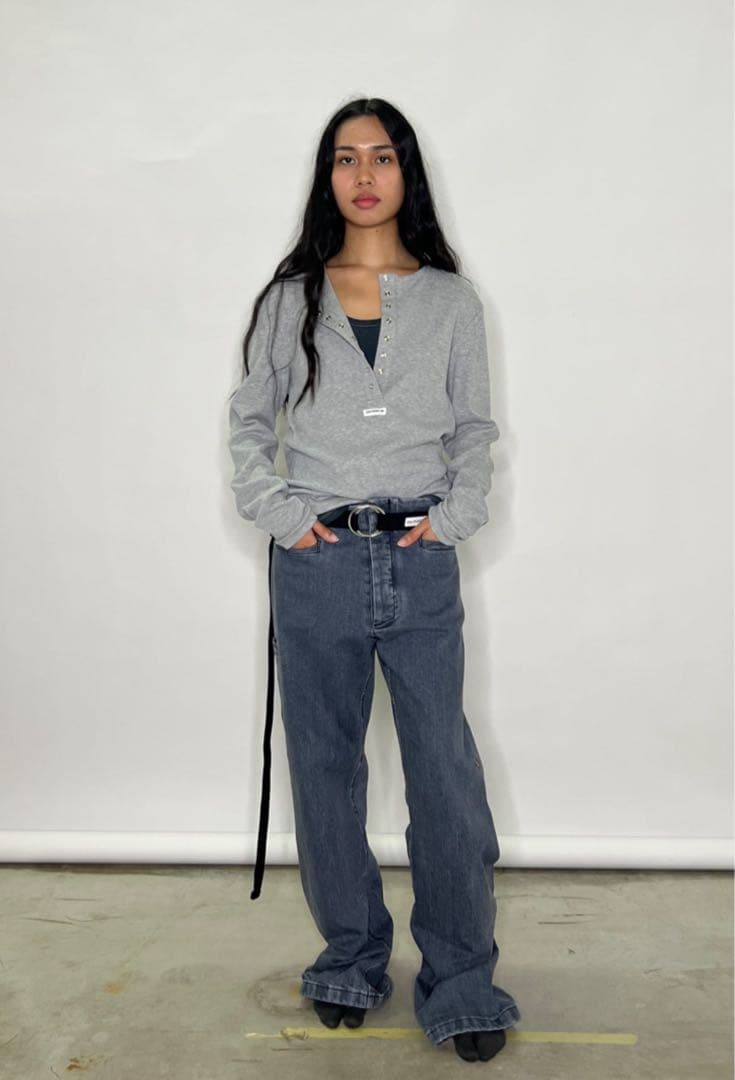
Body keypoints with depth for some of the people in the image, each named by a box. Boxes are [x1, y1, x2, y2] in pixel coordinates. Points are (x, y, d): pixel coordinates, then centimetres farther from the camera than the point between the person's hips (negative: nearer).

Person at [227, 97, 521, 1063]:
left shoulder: (451, 301, 8)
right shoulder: (290, 299, 8)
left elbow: (475, 426, 10)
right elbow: (249, 419, 10)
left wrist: (457, 513, -5)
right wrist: (276, 510, -3)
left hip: (420, 563, 0)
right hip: (316, 563, 1)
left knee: (446, 771, 0)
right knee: (325, 767, 9)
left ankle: (462, 984, 16)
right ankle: (350, 960, 28)